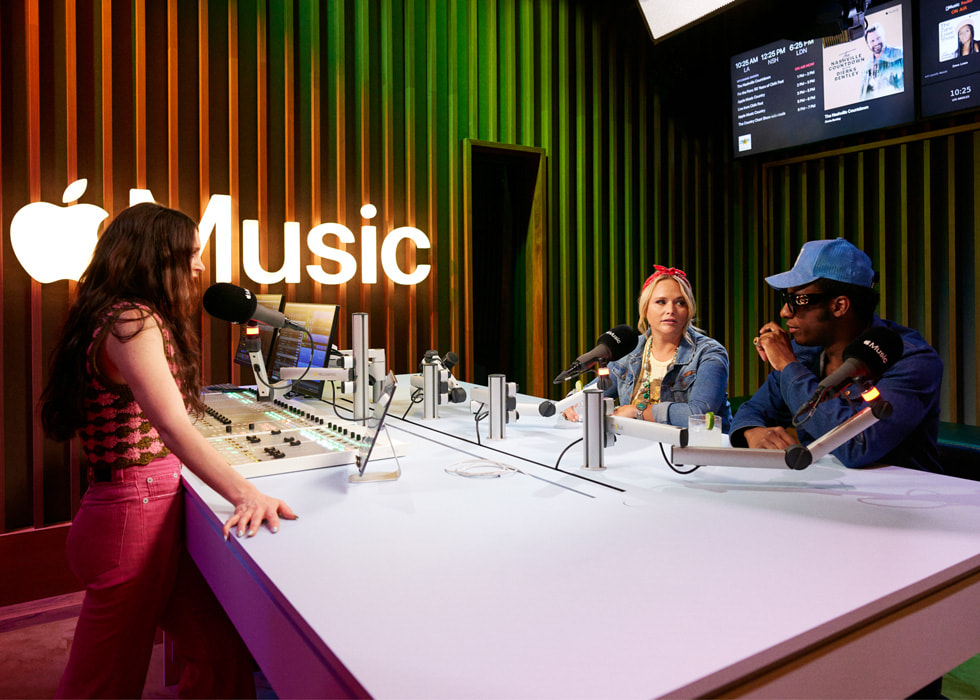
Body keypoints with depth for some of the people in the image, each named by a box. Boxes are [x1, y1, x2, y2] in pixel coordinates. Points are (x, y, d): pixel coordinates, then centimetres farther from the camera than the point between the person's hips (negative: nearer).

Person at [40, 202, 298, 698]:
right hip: (134, 514, -9)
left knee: (223, 655, 8)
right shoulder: (131, 321, -16)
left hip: (157, 508, 9)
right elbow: (173, 426, -31)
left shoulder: (136, 319, 17)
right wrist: (245, 494, -39)